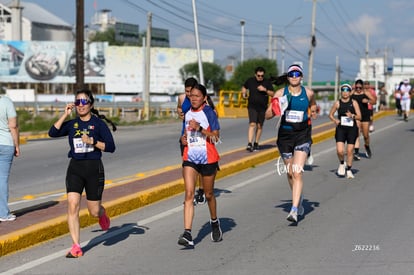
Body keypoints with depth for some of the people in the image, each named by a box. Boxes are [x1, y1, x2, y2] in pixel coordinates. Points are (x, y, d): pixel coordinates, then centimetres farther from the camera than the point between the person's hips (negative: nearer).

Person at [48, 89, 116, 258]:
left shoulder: (99, 123, -2)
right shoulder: (71, 124, 7)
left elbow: (111, 147, -7)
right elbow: (53, 133, -8)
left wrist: (92, 141, -18)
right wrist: (65, 115, -9)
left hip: (94, 168, -2)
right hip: (75, 168, 2)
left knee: (94, 211, 5)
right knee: (72, 205, -14)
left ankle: (102, 214, 45)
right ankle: (76, 247, -10)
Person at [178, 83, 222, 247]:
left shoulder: (209, 112, -8)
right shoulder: (188, 113, 10)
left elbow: (216, 137, -12)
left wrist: (199, 128, -23)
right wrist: (184, 138, 5)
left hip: (208, 158, -4)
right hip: (190, 158, 4)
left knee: (209, 194, 12)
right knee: (189, 194, -10)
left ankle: (214, 222, 40)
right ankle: (187, 234, -18)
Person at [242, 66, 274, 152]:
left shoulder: (267, 82, 2)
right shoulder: (250, 81, 4)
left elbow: (272, 94, 0)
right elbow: (244, 87, 23)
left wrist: (265, 90, -15)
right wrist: (244, 93, 4)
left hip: (263, 107, 1)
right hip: (252, 107, -1)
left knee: (259, 126, 8)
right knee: (252, 124, -14)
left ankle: (256, 143, 21)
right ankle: (249, 144, -20)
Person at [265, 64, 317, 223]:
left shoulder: (308, 93, 1)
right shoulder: (280, 93, -1)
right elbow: (267, 115, 0)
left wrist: (313, 112, 3)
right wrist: (274, 110, -21)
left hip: (303, 135, -2)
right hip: (285, 134, 2)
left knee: (297, 172, -16)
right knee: (290, 173, 13)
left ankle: (294, 210, -19)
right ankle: (298, 199, 40)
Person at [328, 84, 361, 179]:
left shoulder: (354, 103, 1)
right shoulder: (337, 103, 2)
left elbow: (359, 117, -1)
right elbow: (331, 114, 13)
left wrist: (352, 116, -21)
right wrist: (335, 120, -6)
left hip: (352, 129, 0)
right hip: (341, 129, 0)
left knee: (350, 150, 4)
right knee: (340, 151, -13)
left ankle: (349, 170, 21)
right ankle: (342, 164, 18)